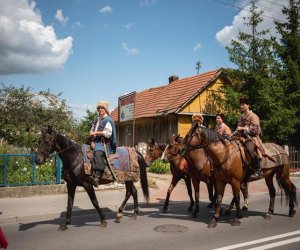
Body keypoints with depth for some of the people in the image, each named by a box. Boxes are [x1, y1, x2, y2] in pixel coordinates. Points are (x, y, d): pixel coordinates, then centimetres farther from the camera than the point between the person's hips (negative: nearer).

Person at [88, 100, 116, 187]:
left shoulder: (108, 120, -3)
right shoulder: (97, 120, 22)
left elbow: (108, 133, -13)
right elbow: (92, 130, 32)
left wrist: (96, 133, -13)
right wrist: (91, 133, 7)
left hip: (104, 143, -9)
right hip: (96, 141, 9)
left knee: (98, 153, -36)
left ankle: (96, 177, -47)